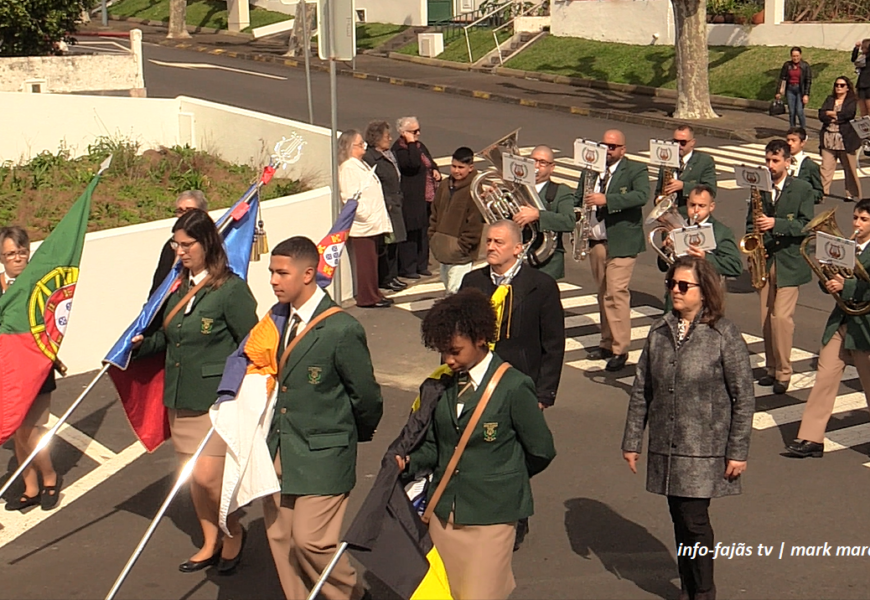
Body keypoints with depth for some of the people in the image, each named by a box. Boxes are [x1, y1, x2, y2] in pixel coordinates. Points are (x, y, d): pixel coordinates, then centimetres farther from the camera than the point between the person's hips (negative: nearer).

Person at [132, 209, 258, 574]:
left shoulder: (231, 288, -13)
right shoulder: (179, 286, 8)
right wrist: (144, 343, -2)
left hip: (216, 398, -7)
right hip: (180, 396, 7)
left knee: (207, 476, -9)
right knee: (193, 475, 14)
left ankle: (235, 532, 16)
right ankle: (210, 544, 29)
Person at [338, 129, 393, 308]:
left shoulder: (361, 164, 18)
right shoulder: (348, 168, -15)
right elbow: (350, 197, -22)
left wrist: (380, 220, 20)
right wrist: (366, 215, -19)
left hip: (373, 224, 10)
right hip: (361, 226, -10)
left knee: (371, 261, 15)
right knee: (365, 262, -4)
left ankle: (373, 295, 22)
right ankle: (366, 298, 1)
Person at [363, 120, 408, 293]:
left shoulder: (388, 154, 14)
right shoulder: (369, 157, -17)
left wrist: (399, 198, 16)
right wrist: (387, 204, -18)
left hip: (394, 206, 9)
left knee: (394, 242, 14)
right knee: (384, 244, -3)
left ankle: (392, 275, 23)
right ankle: (384, 279, 6)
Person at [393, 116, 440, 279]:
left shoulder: (419, 146, 15)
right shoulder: (399, 149, -14)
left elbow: (431, 162, 28)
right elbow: (413, 164, -30)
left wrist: (435, 171, 6)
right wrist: (411, 144, -22)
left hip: (426, 198, 9)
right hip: (411, 200, -9)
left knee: (423, 232, 14)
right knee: (410, 233, -5)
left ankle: (421, 265, 25)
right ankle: (407, 268, 2)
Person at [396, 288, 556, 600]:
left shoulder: (513, 387, -12)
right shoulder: (442, 384, 4)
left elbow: (541, 452, -4)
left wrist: (503, 479, 8)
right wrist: (410, 461, -7)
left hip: (490, 517, -6)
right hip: (444, 513, 6)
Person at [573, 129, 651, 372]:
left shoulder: (636, 170, -4)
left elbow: (642, 195, -22)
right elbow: (577, 199, 16)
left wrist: (606, 199, -30)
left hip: (622, 242, -6)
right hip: (596, 242, 6)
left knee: (616, 293, -13)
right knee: (603, 294, 13)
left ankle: (620, 349, -9)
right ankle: (607, 343, 22)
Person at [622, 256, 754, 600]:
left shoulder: (724, 335, -10)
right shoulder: (660, 332, 3)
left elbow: (744, 397, -7)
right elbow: (641, 391, 8)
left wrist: (738, 451, -8)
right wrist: (632, 441, 8)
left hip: (704, 450, -4)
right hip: (666, 448, 4)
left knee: (694, 520, -5)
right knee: (679, 518, 12)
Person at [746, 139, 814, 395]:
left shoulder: (803, 189, -3)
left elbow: (805, 226, -10)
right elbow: (750, 222, 13)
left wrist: (775, 223, -22)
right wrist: (754, 231, -9)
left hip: (790, 262, -4)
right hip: (765, 260, 4)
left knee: (781, 316, -12)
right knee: (767, 318, 8)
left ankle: (783, 373, -2)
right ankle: (772, 369, 19)